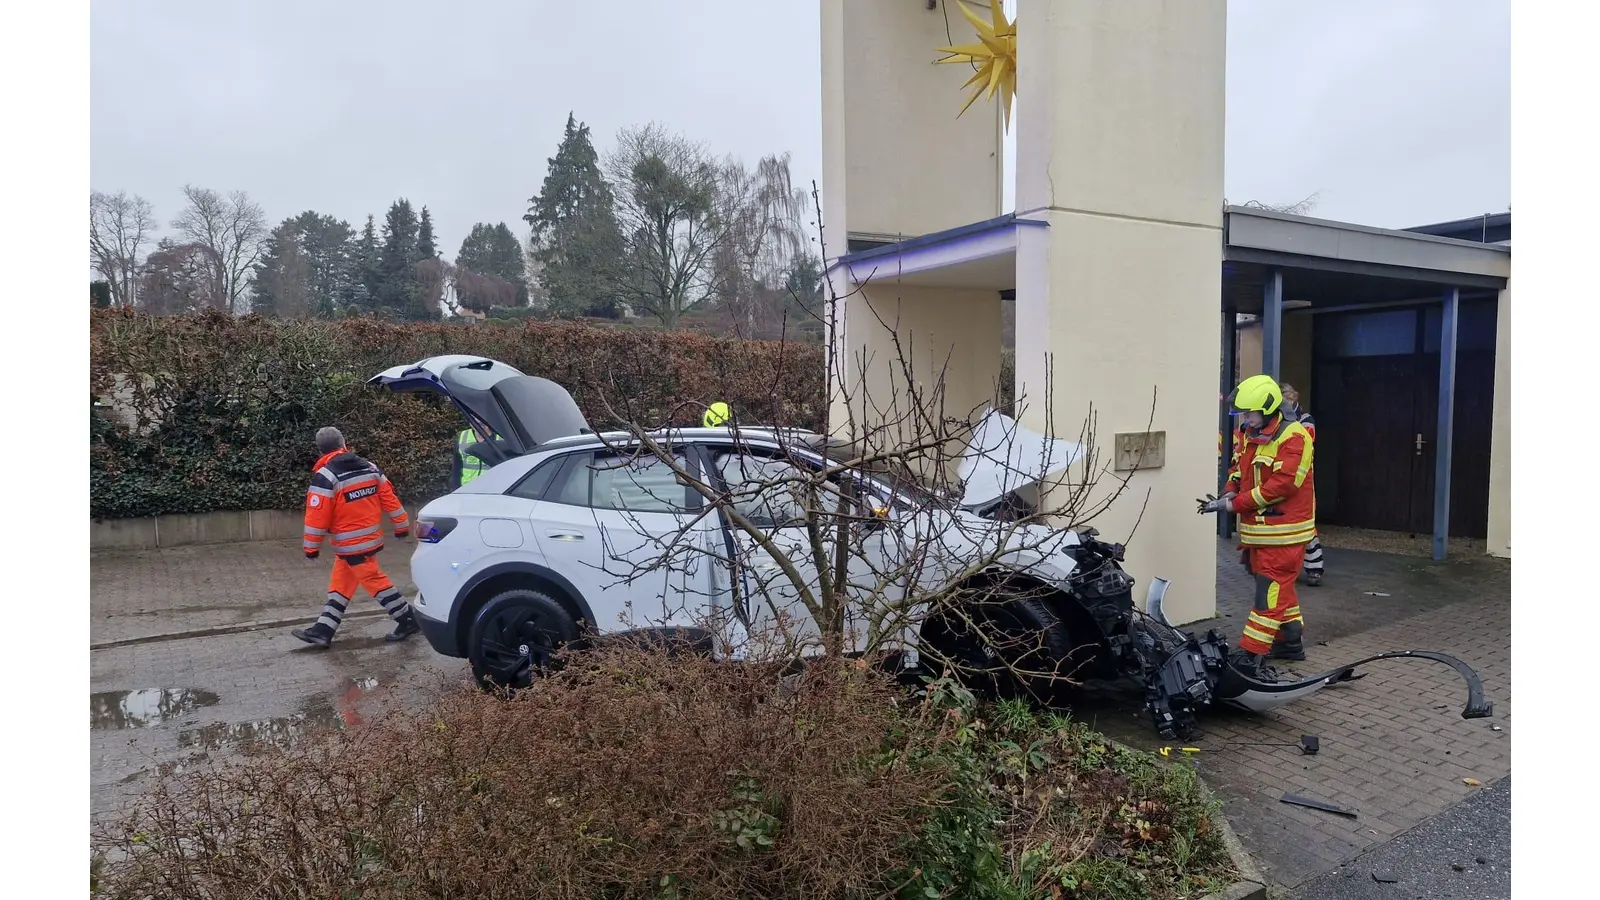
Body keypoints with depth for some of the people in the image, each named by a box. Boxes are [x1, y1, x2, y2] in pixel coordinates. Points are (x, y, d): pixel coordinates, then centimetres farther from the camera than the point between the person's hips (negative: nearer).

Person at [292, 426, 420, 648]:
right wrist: (401, 526, 15)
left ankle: (408, 621, 4)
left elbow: (317, 515, -16)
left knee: (375, 581, -1)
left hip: (350, 544, -8)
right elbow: (389, 498, 7)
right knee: (340, 585, 13)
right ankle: (322, 631, 18)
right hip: (369, 537, 8)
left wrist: (311, 547, -7)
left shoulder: (325, 476, -16)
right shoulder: (369, 468, 4)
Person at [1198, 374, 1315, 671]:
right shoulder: (1248, 435, 10)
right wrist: (1230, 492, -4)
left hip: (1283, 533, -9)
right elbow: (1239, 470, 18)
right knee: (1280, 587, 20)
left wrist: (1233, 505, -23)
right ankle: (1292, 642, 34)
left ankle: (1251, 655, -8)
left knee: (1270, 591, -7)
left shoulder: (1293, 438, -17)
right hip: (1257, 530, 9)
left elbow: (1280, 485, -24)